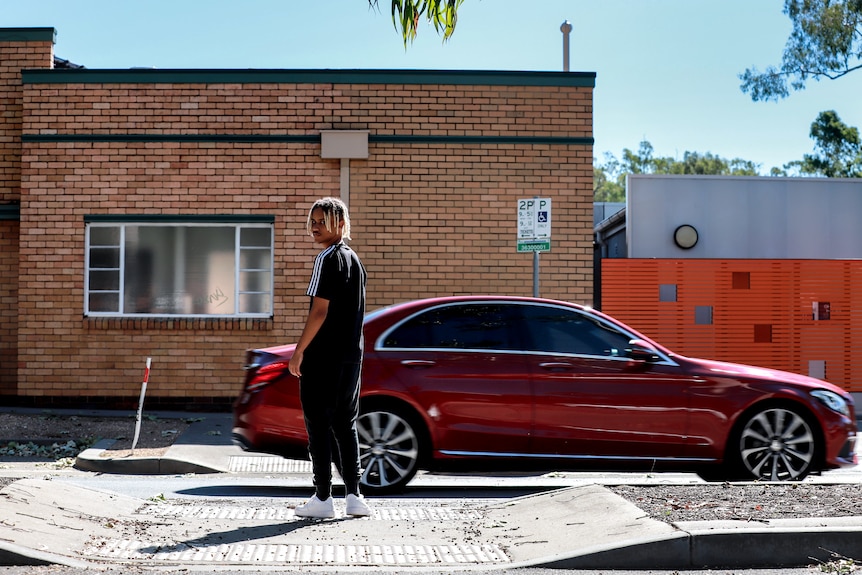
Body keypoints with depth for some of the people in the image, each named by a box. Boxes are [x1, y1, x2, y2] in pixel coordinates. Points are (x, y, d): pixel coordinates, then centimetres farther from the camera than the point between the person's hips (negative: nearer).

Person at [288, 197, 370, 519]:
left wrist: (299, 351, -13)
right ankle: (354, 495, 11)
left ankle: (323, 498, -1)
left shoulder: (328, 258, -11)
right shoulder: (354, 260, 16)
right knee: (345, 424, 12)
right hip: (351, 356, 9)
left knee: (318, 424, -3)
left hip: (324, 356, -8)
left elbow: (319, 311, -17)